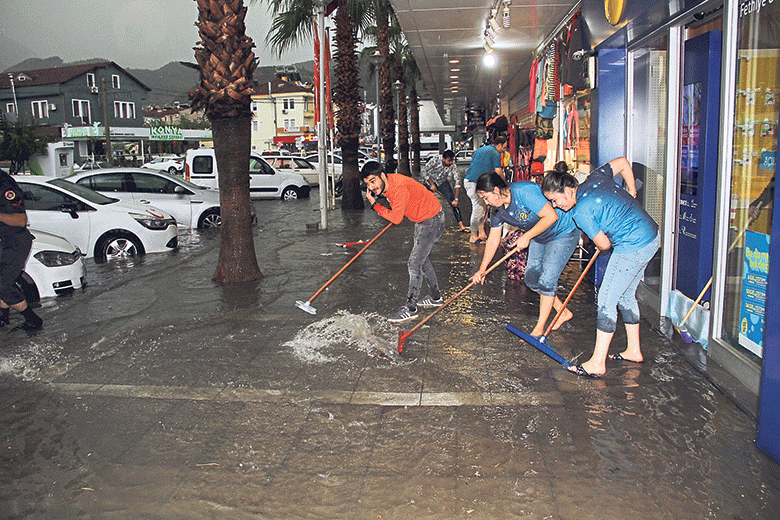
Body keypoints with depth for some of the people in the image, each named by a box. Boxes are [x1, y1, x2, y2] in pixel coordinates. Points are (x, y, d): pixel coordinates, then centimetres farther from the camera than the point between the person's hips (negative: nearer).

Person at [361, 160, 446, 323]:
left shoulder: (399, 188, -32)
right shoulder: (385, 185, -3)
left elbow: (396, 218, -30)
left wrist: (375, 205, -27)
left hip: (432, 220, -10)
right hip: (421, 220, 10)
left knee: (414, 263, -11)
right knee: (422, 260, 21)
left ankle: (410, 308, -4)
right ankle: (436, 297, 36)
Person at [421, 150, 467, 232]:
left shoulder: (453, 165, -26)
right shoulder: (435, 160, -30)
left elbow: (457, 182, -25)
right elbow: (424, 171, -17)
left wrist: (456, 199, -30)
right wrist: (432, 184, -21)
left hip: (442, 182, 1)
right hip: (430, 181, -1)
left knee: (453, 202, -12)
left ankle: (461, 225, -15)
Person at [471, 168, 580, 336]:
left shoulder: (524, 191, -32)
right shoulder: (499, 210, -6)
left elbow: (551, 216, -32)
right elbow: (493, 240, 2)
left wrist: (526, 237, -25)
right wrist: (482, 270, 2)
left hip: (563, 234, -8)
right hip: (539, 237, 9)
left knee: (546, 281, -10)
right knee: (532, 279, 7)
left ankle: (539, 330, 4)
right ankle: (563, 312, 26)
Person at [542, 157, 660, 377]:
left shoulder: (581, 212, -20)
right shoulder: (594, 178, 4)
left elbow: (603, 244, -14)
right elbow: (622, 162, 17)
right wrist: (631, 193, 24)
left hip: (633, 247, -10)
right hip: (651, 236, 10)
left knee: (607, 299, -7)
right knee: (626, 295, 20)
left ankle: (597, 363, -3)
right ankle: (634, 350, 31)